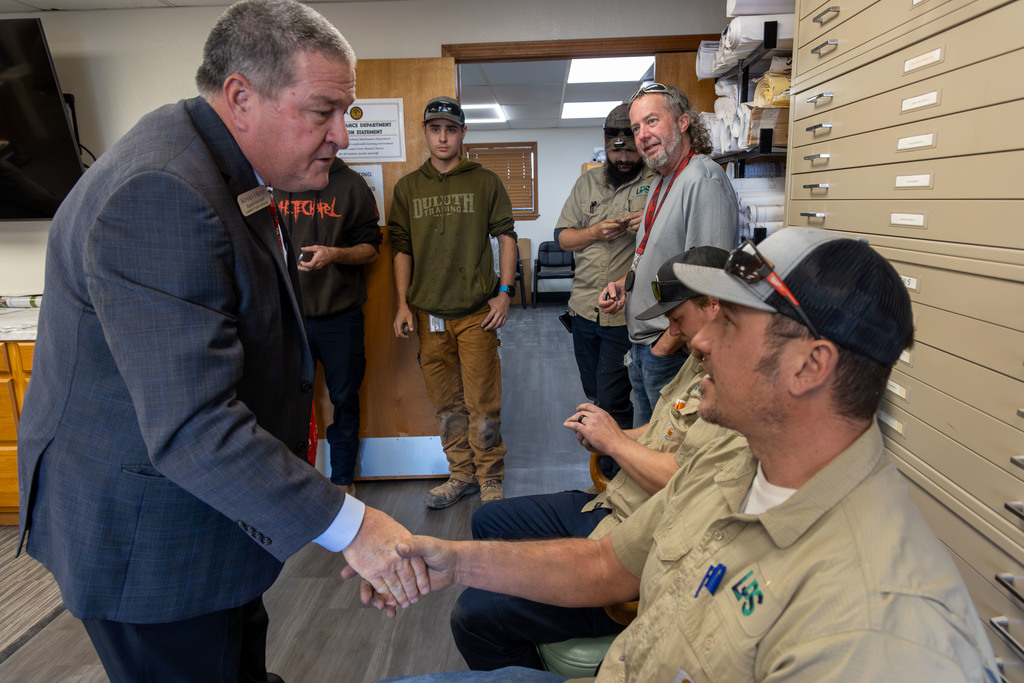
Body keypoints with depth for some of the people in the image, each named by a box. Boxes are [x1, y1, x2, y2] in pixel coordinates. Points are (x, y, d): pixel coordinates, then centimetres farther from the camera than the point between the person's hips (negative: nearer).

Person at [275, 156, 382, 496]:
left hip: (340, 317, -1)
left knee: (344, 399, 9)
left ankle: (343, 479, 27)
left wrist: (335, 254, -17)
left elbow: (371, 248, -1)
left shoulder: (350, 184, 0)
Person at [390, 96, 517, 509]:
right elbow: (402, 248, 11)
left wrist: (505, 292, -4)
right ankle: (462, 474, 24)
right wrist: (403, 304, 4)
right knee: (446, 402, 10)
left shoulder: (485, 182, 6)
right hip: (428, 313, 3)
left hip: (477, 312, -2)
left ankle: (490, 478, 16)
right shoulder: (407, 188, 11)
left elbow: (506, 236, 5)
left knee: (482, 401, -1)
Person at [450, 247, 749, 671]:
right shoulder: (703, 359, 11)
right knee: (487, 522, 24)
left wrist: (615, 441, -13)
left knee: (473, 615, -14)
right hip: (609, 507, 11)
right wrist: (612, 436, 3)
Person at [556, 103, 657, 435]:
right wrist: (596, 232, -9)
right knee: (593, 392, 20)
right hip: (584, 307, 6)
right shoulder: (587, 182, 10)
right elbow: (563, 238, 9)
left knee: (612, 400, -1)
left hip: (626, 312, -5)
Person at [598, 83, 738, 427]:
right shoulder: (662, 183, 13)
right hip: (642, 349, 9)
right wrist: (622, 282, 6)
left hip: (674, 354, -9)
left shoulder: (704, 179, -20)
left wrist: (663, 348, -19)